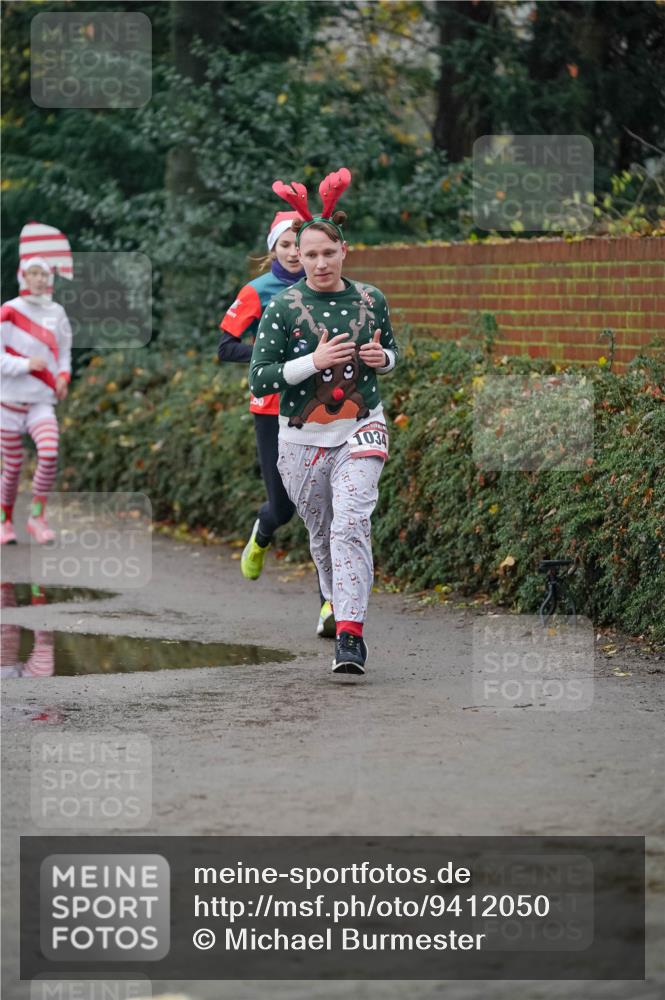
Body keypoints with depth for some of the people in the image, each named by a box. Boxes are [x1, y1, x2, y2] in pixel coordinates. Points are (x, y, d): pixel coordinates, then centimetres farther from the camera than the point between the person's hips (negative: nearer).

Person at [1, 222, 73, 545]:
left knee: (49, 454, -21)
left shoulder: (56, 313, 5)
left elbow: (64, 350, 18)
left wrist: (63, 375, 0)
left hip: (42, 401, 2)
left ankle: (37, 517, -10)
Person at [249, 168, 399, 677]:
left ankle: (350, 635, -23)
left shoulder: (371, 300, 2)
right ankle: (340, 609, 35)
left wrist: (382, 358, -5)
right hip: (302, 439, 1)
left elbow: (393, 353, 19)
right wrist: (314, 362, -20)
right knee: (321, 536, 12)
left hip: (360, 430, -1)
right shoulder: (283, 308, -5)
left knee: (351, 524, -19)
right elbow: (259, 379, -8)